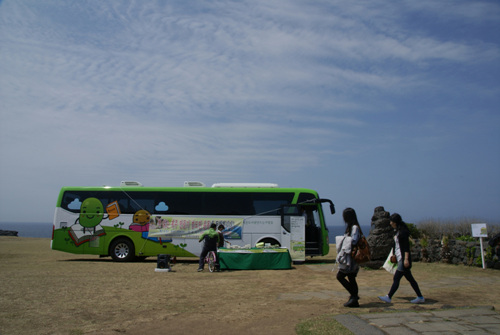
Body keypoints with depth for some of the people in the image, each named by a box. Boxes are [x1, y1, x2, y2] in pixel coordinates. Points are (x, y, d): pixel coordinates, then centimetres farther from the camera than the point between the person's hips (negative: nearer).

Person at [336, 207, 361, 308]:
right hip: (351, 260, 9)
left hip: (350, 259, -9)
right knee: (351, 278, 11)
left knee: (340, 276, -5)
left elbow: (353, 241, -21)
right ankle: (354, 299, 15)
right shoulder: (351, 227, 13)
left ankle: (354, 295, -3)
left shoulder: (355, 228, -16)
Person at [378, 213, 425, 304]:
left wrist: (406, 259, -23)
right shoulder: (398, 231, 13)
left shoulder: (403, 232, -16)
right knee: (410, 278, 13)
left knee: (396, 278, -6)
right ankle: (420, 297, 19)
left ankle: (388, 297, -2)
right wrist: (395, 255, 25)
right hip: (400, 258, 10)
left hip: (403, 259, -10)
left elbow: (406, 246, -20)